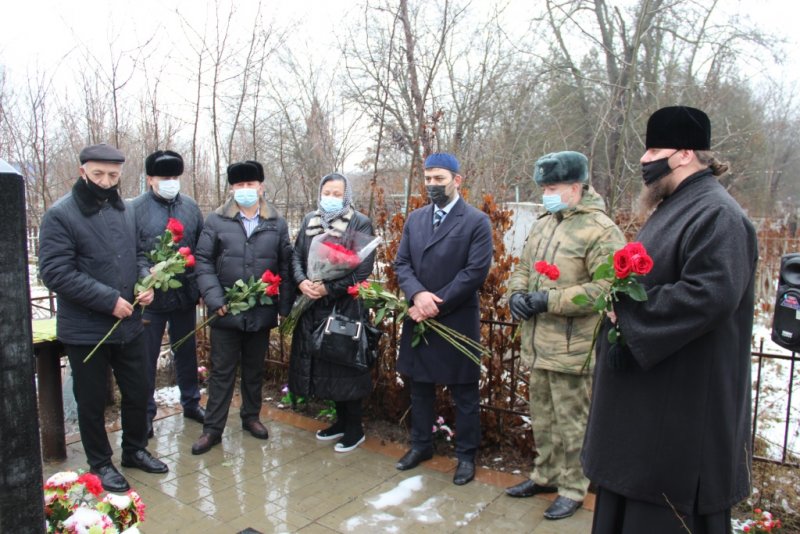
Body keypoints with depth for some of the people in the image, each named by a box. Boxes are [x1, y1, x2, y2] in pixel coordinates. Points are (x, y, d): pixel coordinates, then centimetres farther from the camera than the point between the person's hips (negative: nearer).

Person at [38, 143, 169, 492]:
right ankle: (100, 463, 31)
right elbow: (55, 272, -18)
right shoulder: (60, 214, -12)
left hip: (129, 323, 6)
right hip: (85, 329, -5)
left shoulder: (124, 210, 7)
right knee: (92, 400, 11)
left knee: (138, 392, 17)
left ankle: (135, 450, 38)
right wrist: (109, 300, -21)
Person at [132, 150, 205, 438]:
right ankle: (145, 413, 23)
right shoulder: (136, 209, -7)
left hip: (185, 295, 4)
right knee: (147, 356, 8)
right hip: (151, 296, -4)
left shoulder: (190, 207, 5)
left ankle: (191, 402, 35)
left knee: (187, 351, 18)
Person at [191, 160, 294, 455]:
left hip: (262, 312, 2)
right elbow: (203, 261, -3)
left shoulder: (277, 223, 4)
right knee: (222, 370, 7)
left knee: (255, 369, 16)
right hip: (226, 312, -1)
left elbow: (286, 266, 5)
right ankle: (213, 428, 19)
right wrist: (215, 299, -12)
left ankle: (251, 416, 34)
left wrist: (285, 304, 0)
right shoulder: (215, 221, -1)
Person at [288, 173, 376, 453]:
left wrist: (329, 287, -17)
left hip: (345, 306, -5)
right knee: (325, 366, 13)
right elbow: (296, 256, 9)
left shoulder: (361, 223, -7)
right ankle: (341, 420, 30)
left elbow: (363, 268, -12)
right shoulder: (309, 220, 10)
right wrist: (301, 281, -10)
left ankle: (355, 428, 19)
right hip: (314, 306, 6)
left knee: (345, 367, 2)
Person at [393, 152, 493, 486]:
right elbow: (401, 264, 5)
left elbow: (476, 271, -14)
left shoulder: (477, 222, -7)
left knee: (464, 393, 8)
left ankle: (466, 455, 24)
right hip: (419, 319, 5)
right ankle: (421, 445, 35)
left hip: (458, 321, -5)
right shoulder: (414, 219, 9)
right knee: (420, 387, 17)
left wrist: (436, 304, -17)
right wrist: (418, 294, -16)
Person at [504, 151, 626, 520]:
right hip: (537, 343, 8)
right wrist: (516, 293, -1)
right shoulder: (543, 224, 12)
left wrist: (551, 301, -23)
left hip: (571, 347, -8)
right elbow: (523, 267, 20)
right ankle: (546, 475, 37)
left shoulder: (600, 230, -14)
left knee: (571, 421, 6)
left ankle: (572, 488, 24)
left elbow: (605, 288, -21)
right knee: (542, 417, 20)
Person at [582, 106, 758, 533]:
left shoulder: (716, 215, -18)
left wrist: (628, 313, -22)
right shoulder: (673, 208, 13)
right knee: (631, 482, 20)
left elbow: (711, 294, -29)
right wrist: (620, 293, 4)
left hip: (687, 396, -10)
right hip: (651, 387, 10)